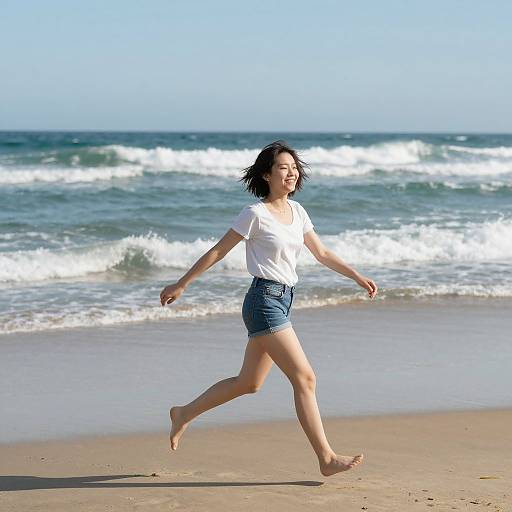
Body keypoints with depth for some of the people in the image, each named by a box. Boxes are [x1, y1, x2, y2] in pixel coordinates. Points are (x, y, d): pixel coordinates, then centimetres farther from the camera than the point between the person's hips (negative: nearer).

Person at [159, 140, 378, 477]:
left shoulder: (297, 211, 12)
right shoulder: (256, 215, -10)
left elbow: (322, 253, 20)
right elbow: (217, 252, -5)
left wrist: (357, 276, 15)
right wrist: (181, 285, -1)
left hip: (283, 302, 9)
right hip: (264, 301, -9)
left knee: (249, 383, 16)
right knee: (305, 378, -10)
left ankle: (185, 414, 32)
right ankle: (327, 458, -6)